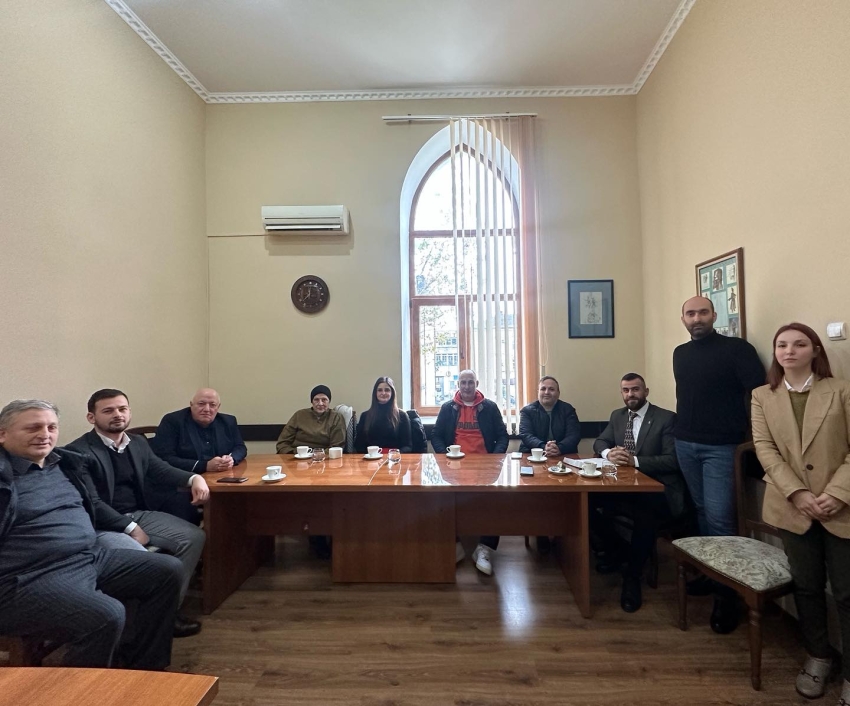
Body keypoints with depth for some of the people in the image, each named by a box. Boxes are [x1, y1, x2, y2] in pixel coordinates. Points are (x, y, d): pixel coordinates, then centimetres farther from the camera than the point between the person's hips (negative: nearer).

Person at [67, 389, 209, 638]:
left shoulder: (138, 443, 11)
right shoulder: (78, 451, -11)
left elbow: (161, 470, 10)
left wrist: (193, 478, -12)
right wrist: (130, 528, -18)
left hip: (140, 514, 7)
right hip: (100, 524, -7)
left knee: (194, 537, -9)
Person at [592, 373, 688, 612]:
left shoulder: (667, 418, -5)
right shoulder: (617, 415, 14)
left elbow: (673, 460, -13)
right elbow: (599, 442, 14)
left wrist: (635, 461, -24)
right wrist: (609, 453, -11)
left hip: (657, 489, -5)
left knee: (645, 516, -38)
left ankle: (632, 577, -13)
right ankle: (613, 548, 9)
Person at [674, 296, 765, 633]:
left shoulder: (737, 349, -8)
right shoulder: (680, 353, 10)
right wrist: (681, 429, 15)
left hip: (721, 447, -5)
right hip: (685, 445, 6)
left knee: (719, 517, -6)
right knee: (703, 512, 14)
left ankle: (727, 592, 7)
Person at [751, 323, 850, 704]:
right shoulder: (762, 397, 5)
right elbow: (764, 448, -3)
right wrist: (798, 493, -13)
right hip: (792, 507, 1)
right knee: (807, 586, 13)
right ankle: (817, 657, 32)